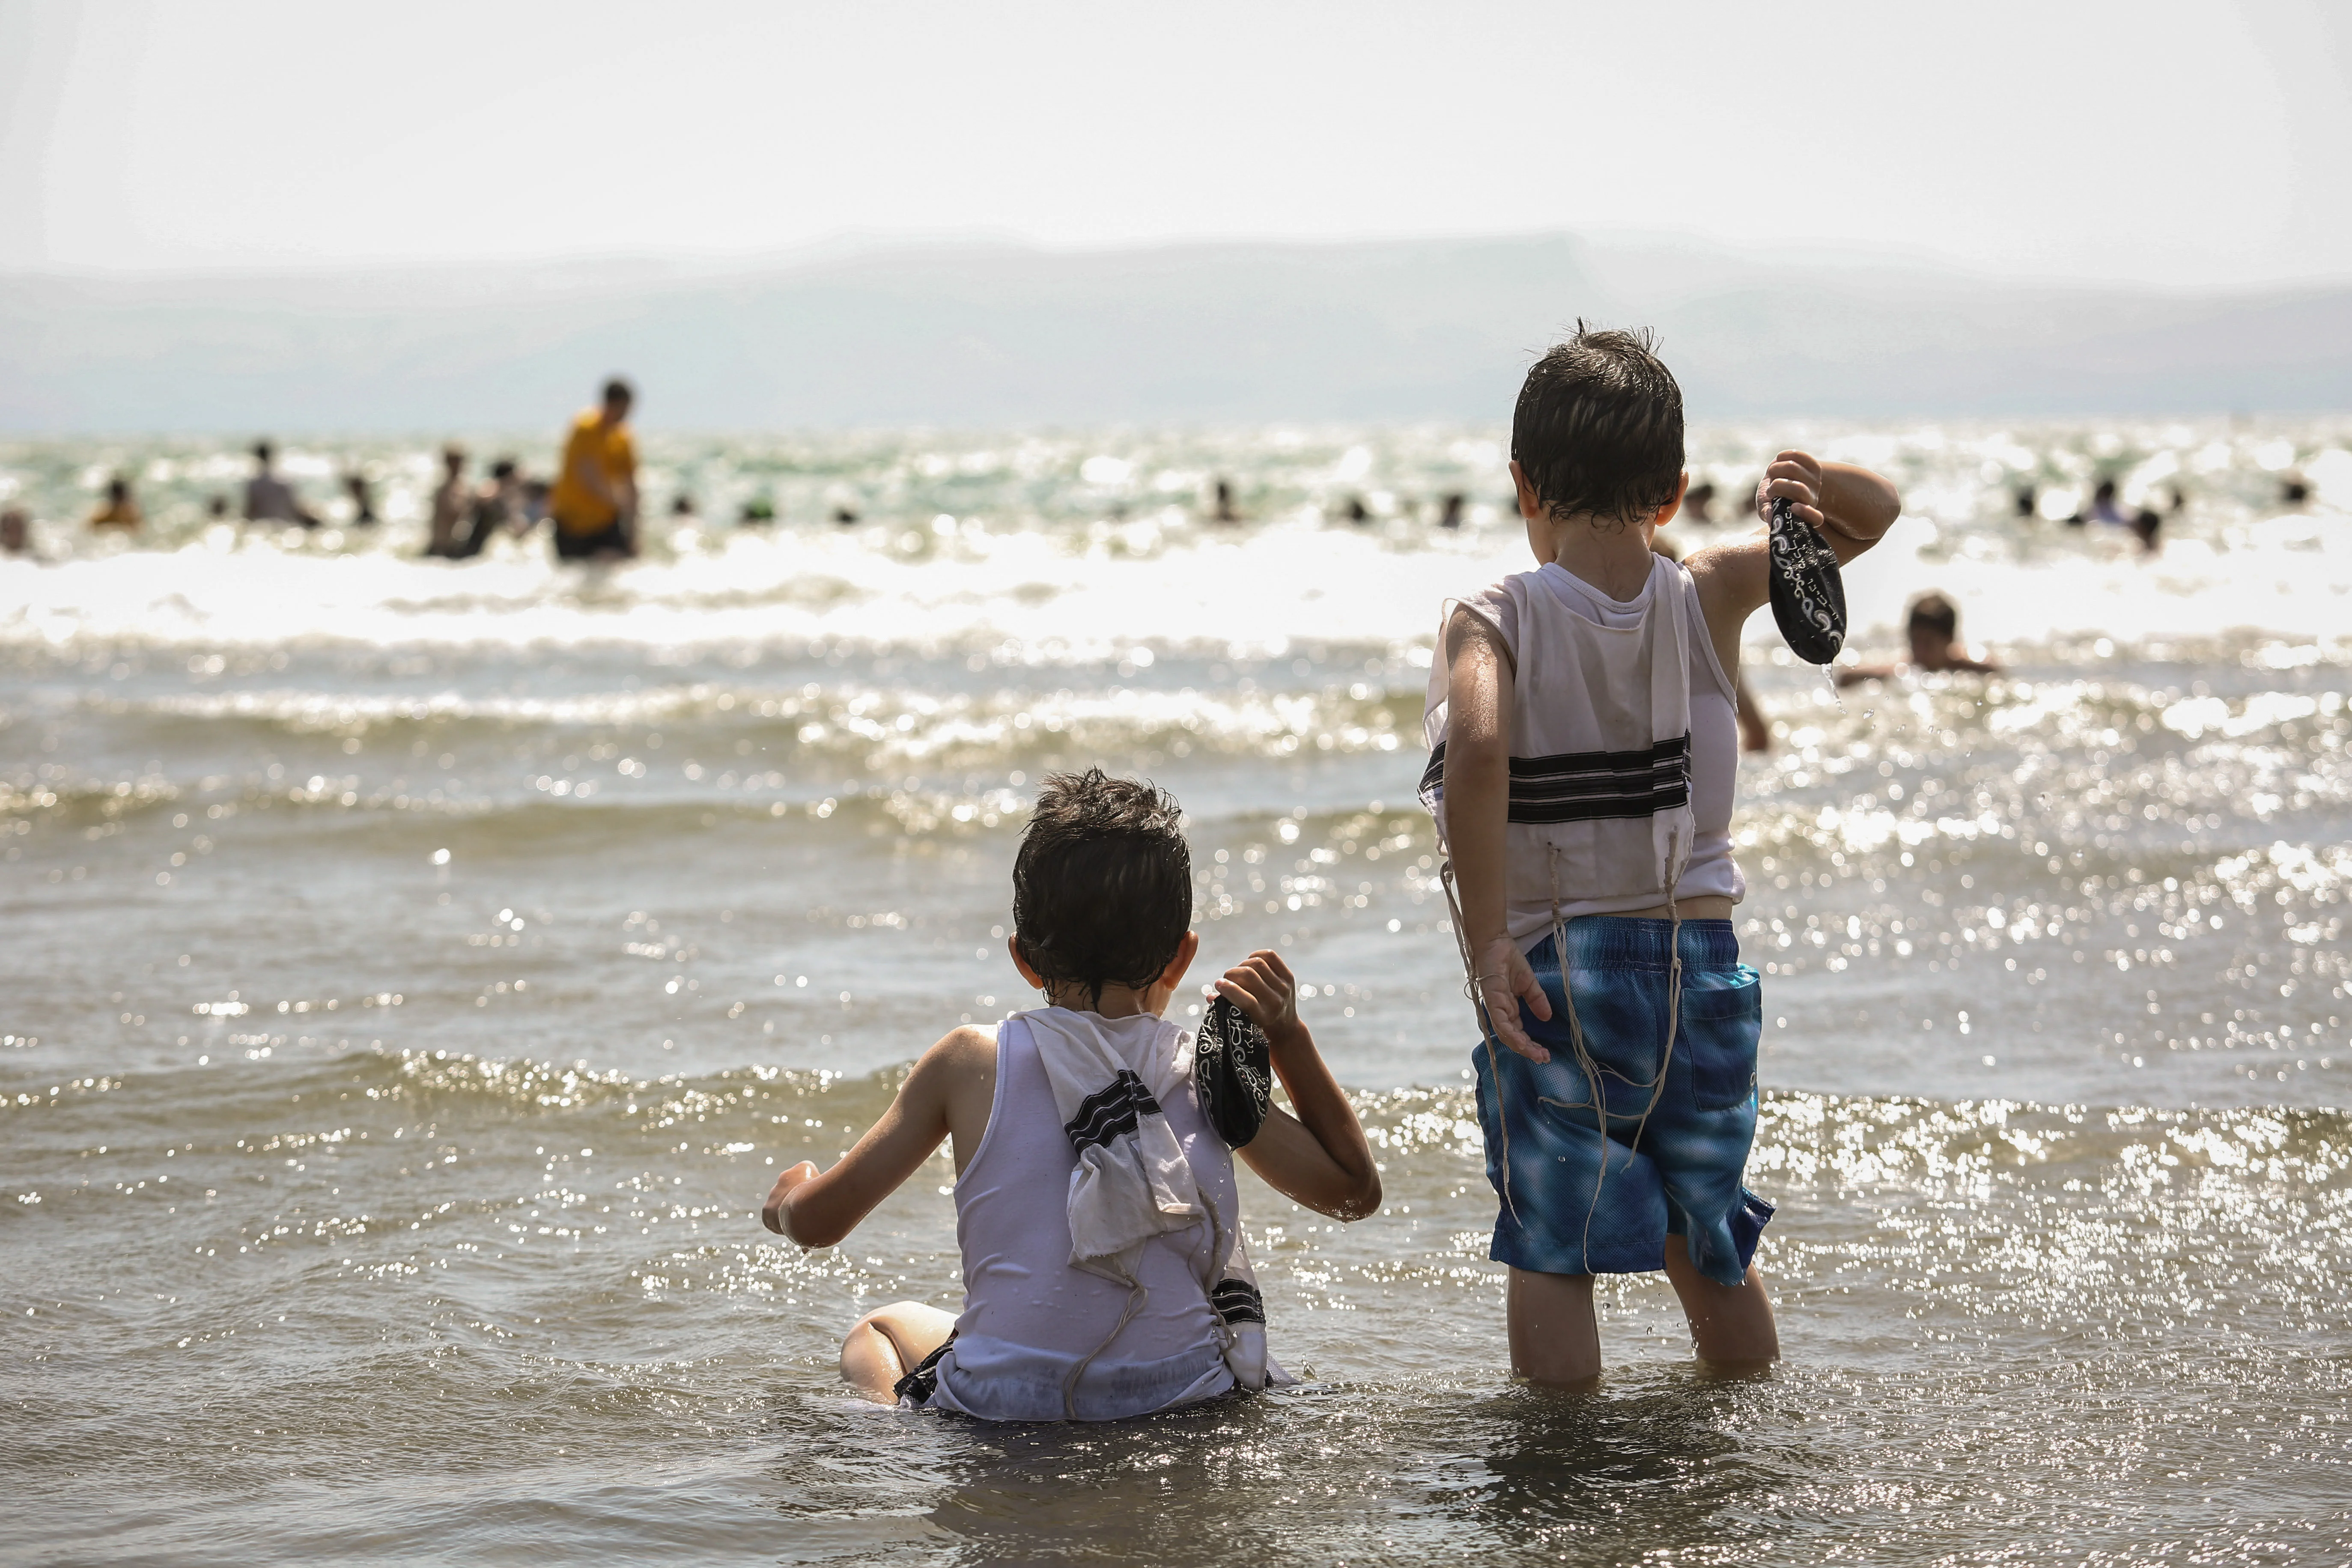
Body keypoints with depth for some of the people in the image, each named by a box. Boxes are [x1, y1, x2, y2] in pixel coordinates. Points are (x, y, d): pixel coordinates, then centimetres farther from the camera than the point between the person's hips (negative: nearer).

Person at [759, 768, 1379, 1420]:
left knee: (881, 1329, 33)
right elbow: (1355, 1188, 14)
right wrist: (1290, 1038, 15)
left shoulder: (970, 1064, -3)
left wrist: (790, 1196, 27)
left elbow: (817, 1222, 4)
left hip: (1000, 1402, -2)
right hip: (1182, 1390, 2)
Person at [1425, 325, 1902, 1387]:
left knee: (1550, 1252, 5)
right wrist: (1815, 485, -10)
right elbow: (1877, 516, 12)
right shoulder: (1710, 598, 1)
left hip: (1557, 974, -4)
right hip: (1702, 965, 4)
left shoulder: (1494, 620, -8)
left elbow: (1478, 747, -28)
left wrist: (1487, 942, -25)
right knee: (1708, 1242, 21)